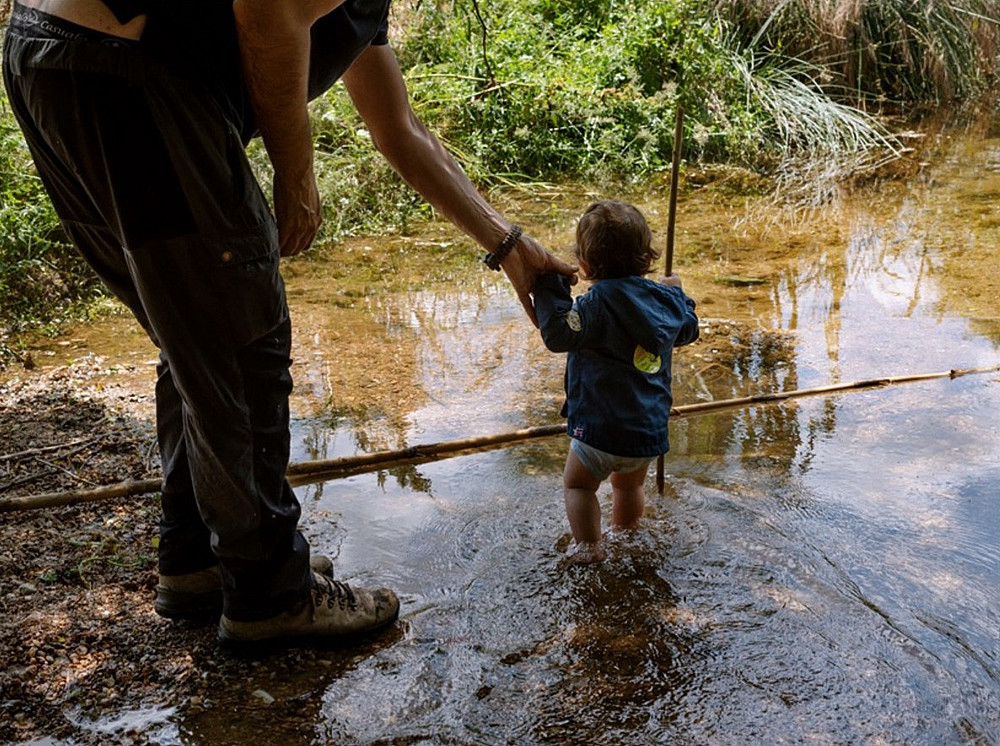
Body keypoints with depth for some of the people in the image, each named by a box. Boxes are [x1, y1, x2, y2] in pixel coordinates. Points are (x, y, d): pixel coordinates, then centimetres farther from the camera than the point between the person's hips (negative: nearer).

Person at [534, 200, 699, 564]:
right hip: (651, 428, 7)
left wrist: (549, 285, -15)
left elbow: (558, 334, -23)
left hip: (602, 427, -7)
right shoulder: (665, 299, 2)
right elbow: (688, 330, 22)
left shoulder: (599, 301, -20)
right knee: (629, 485, 29)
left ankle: (589, 548, 12)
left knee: (577, 483, 16)